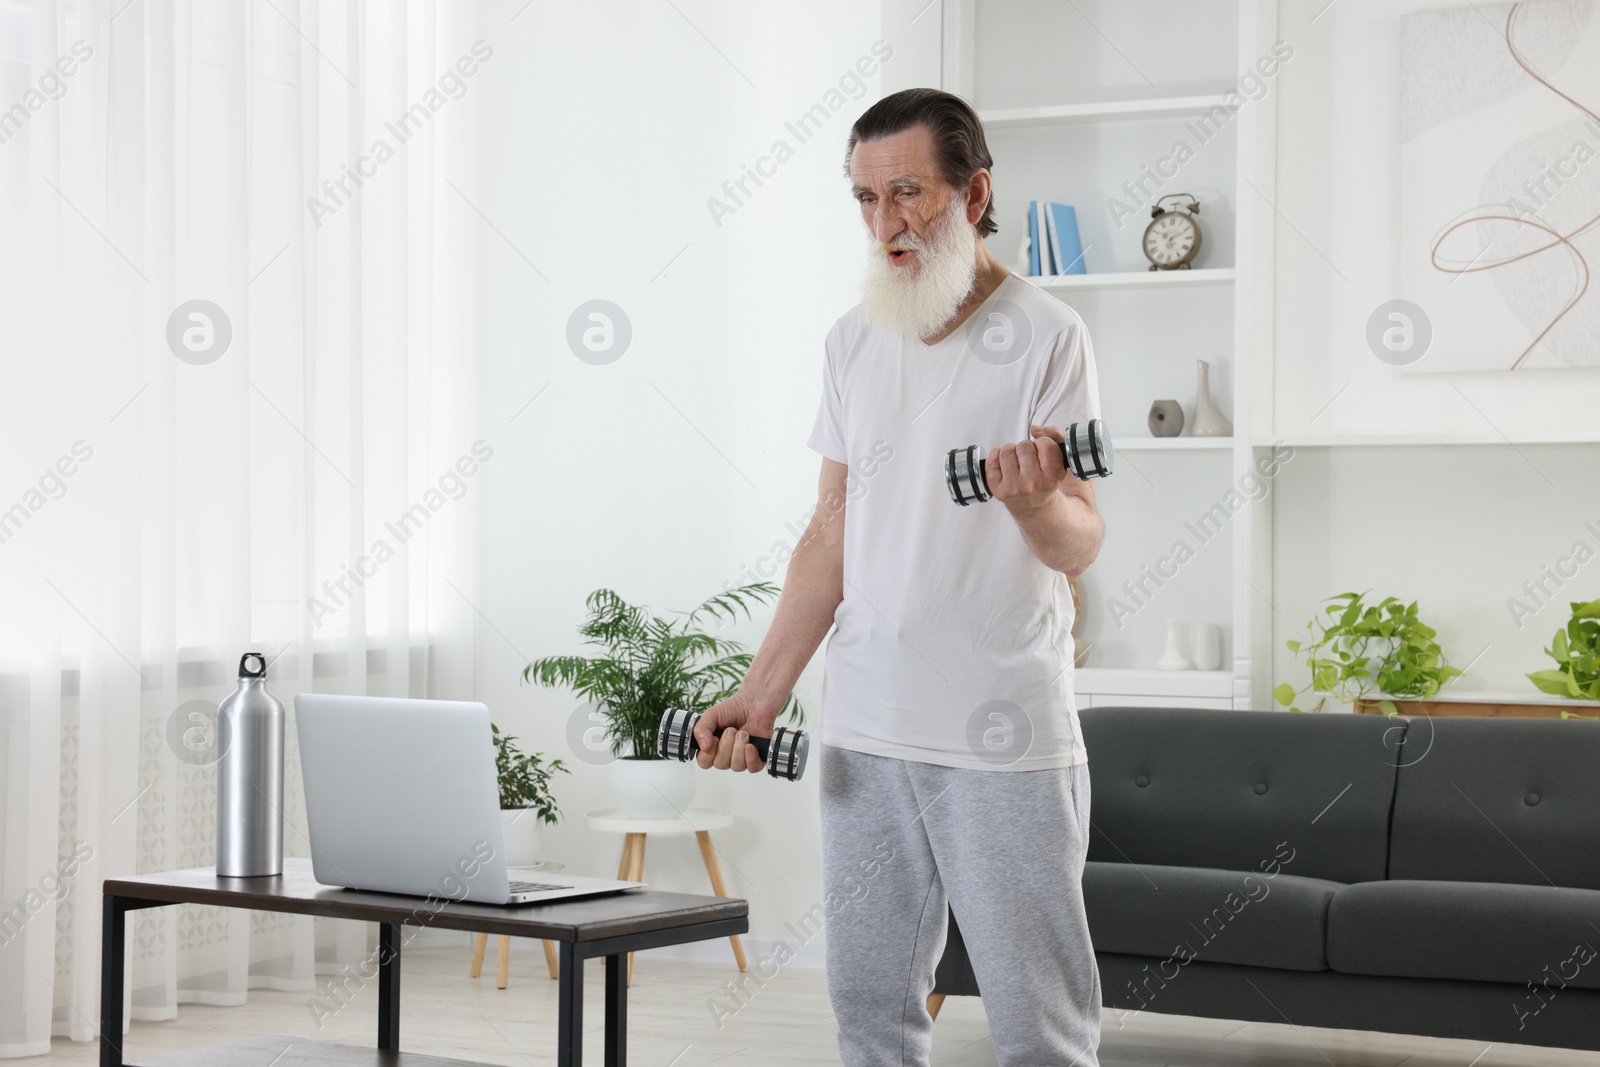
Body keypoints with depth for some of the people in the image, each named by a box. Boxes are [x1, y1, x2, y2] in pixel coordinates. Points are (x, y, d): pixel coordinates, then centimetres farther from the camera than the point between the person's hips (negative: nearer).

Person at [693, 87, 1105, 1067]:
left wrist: (1035, 503, -31)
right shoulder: (854, 341, 12)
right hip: (866, 729, 6)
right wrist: (762, 694, 10)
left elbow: (1080, 546, -8)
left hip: (1005, 736, -6)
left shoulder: (1045, 336, -6)